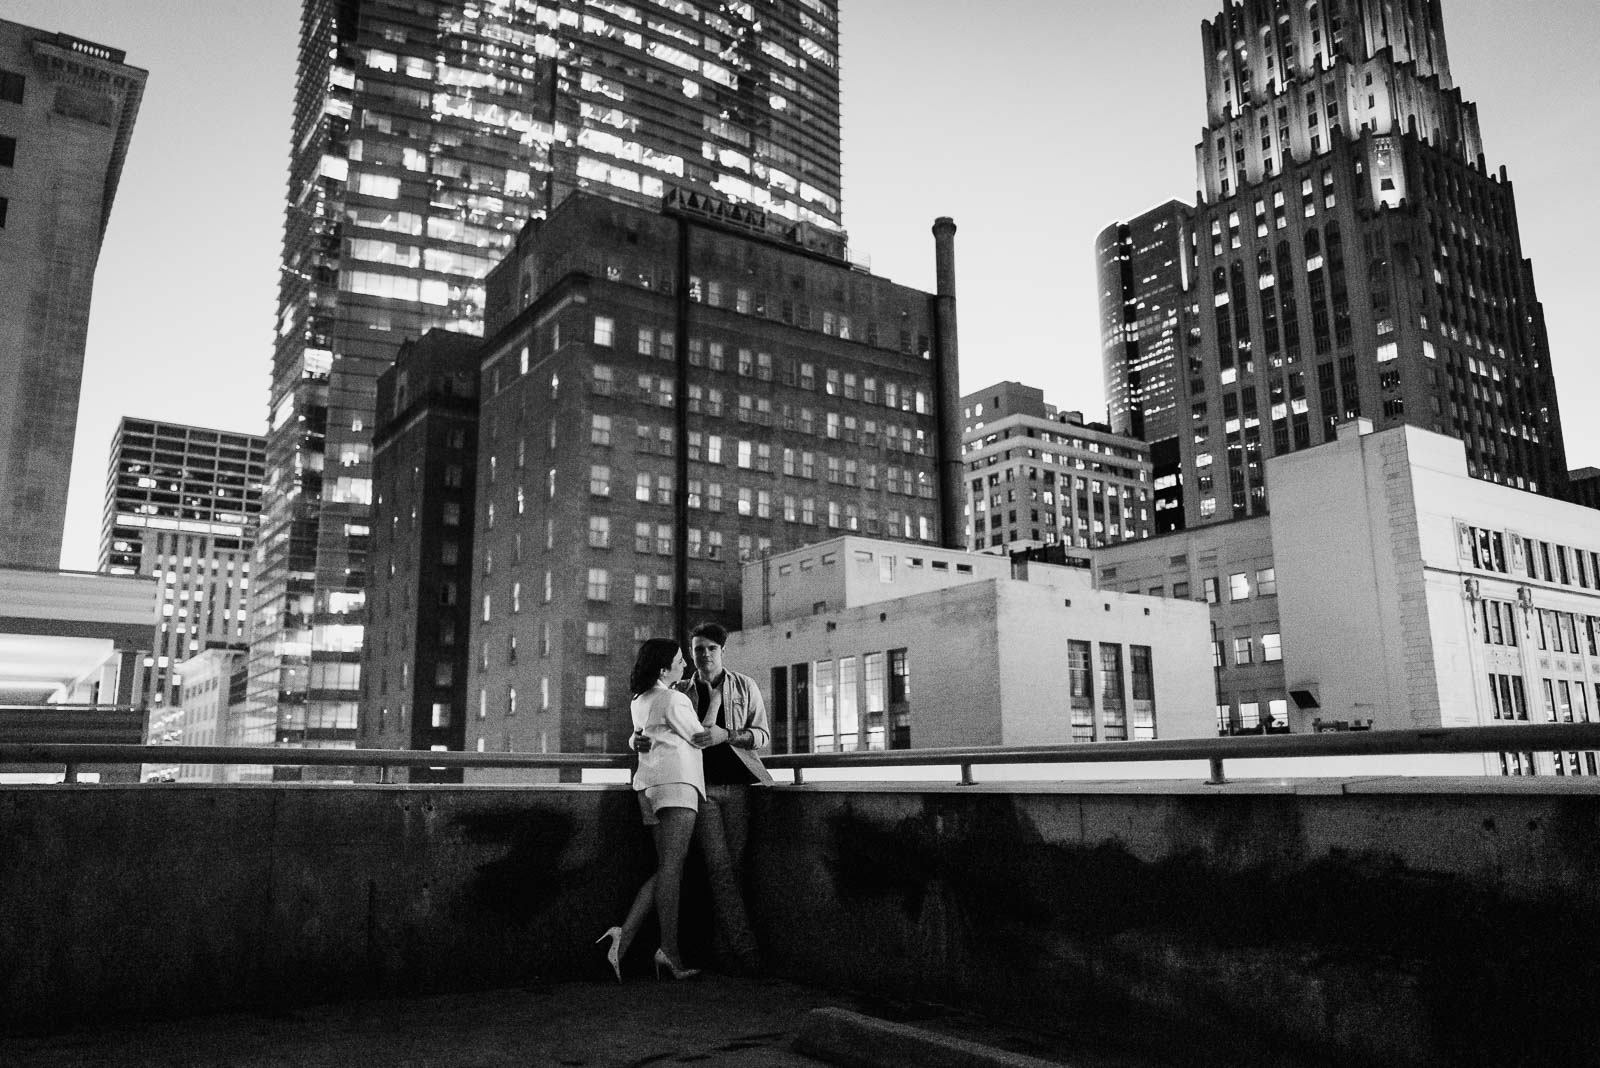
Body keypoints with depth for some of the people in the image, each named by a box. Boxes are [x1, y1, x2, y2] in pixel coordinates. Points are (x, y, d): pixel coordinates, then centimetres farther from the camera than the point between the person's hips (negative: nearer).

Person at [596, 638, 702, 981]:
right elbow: (699, 738, 2)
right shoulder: (673, 700, -5)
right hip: (676, 781, -9)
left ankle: (625, 935, -5)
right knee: (672, 866, -13)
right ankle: (669, 949, -17)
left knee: (665, 869, 7)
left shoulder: (640, 701, 21)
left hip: (649, 785, 9)